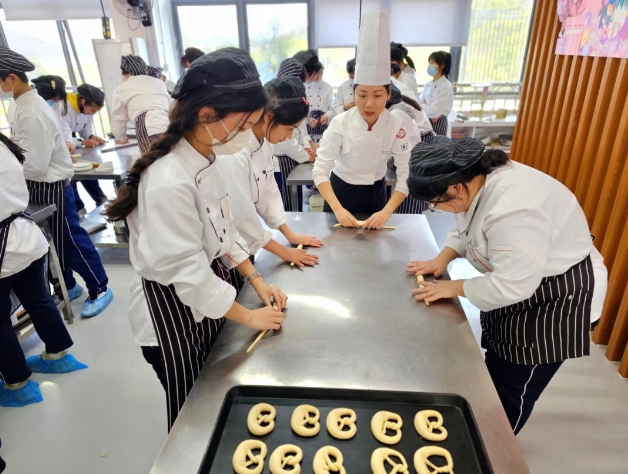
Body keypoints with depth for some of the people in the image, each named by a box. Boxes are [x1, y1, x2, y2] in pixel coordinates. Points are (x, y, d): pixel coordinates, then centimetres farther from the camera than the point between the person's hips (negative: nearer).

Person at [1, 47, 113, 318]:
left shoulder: (32, 112, -23)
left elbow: (35, 164, -25)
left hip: (50, 186, -9)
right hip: (37, 185, 9)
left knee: (69, 241, 1)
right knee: (50, 242, 17)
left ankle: (99, 289, 16)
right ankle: (68, 286, 33)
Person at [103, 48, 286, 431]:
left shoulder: (205, 157, -4)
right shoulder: (169, 182, -32)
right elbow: (188, 272, -27)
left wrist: (258, 283, 1)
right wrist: (249, 317, -15)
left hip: (207, 293, 8)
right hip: (174, 306, -8)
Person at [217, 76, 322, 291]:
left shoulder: (263, 142, -5)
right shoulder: (233, 151, -31)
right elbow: (241, 214, -26)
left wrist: (290, 234, 4)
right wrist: (283, 251, -15)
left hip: (243, 245, 8)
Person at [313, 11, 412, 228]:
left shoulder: (397, 127, -17)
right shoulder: (340, 124, -21)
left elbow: (406, 175, -14)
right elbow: (320, 170, -21)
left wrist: (386, 211, -26)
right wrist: (337, 209, -31)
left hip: (375, 194, 1)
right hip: (340, 192, -1)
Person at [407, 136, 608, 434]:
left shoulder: (512, 209, -39)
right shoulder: (482, 178, -9)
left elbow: (511, 285, -35)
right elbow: (465, 228, 7)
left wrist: (455, 287, -22)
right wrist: (443, 258, -7)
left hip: (556, 298, -9)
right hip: (518, 279, 9)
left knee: (512, 390, 7)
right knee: (496, 372, 25)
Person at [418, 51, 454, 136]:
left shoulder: (446, 87, -16)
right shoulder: (428, 84, 7)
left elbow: (434, 111, -22)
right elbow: (419, 102, 3)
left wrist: (421, 105, -7)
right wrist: (426, 106, -16)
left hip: (438, 123, -7)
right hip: (426, 121, 7)